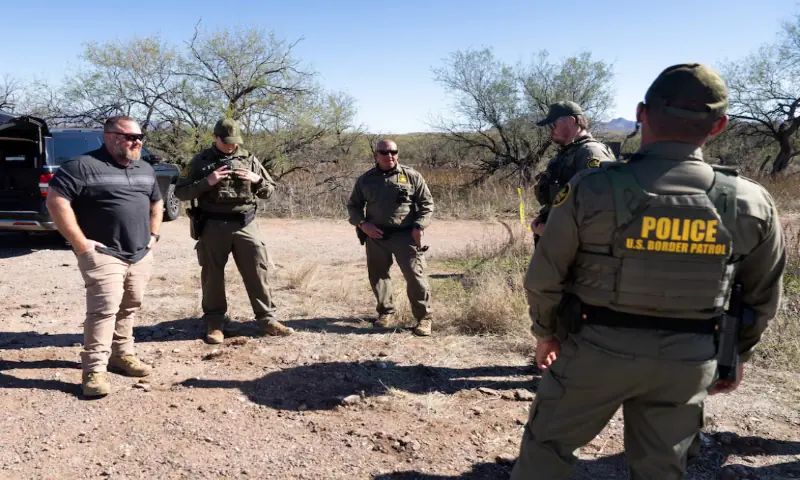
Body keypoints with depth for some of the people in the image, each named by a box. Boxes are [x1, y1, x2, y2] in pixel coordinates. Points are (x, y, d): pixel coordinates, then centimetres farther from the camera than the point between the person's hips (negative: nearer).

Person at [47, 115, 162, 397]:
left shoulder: (145, 170, 14)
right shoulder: (83, 166, -10)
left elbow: (156, 203, 27)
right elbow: (56, 201, -15)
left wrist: (153, 235, 14)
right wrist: (80, 243, -17)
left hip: (141, 255, 7)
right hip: (103, 255, -7)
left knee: (130, 307, 12)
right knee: (104, 308, -12)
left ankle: (122, 354, 27)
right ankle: (95, 369, -6)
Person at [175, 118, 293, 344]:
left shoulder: (249, 159, 10)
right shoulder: (201, 161, 4)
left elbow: (270, 190, 14)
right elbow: (180, 192, 1)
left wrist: (257, 179, -8)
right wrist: (207, 182, -13)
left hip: (245, 224, 2)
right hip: (213, 226, -1)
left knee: (258, 270, 0)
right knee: (213, 274, 5)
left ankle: (267, 320, 9)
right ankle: (214, 323, 17)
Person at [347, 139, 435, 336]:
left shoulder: (412, 176, 3)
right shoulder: (365, 180, 8)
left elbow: (427, 203, 4)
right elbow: (353, 205, 15)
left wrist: (419, 226, -9)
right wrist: (363, 224, -3)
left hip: (405, 235, -3)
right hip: (375, 236, 3)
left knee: (415, 275, -8)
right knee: (377, 275, 9)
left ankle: (424, 317, 1)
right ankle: (386, 313, 26)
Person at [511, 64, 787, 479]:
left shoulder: (592, 188, -16)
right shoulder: (752, 204, -6)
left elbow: (544, 277, -8)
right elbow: (762, 298, 7)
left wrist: (545, 331, 9)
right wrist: (737, 354, 23)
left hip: (597, 349, -2)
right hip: (689, 361, 3)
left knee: (547, 446, 17)